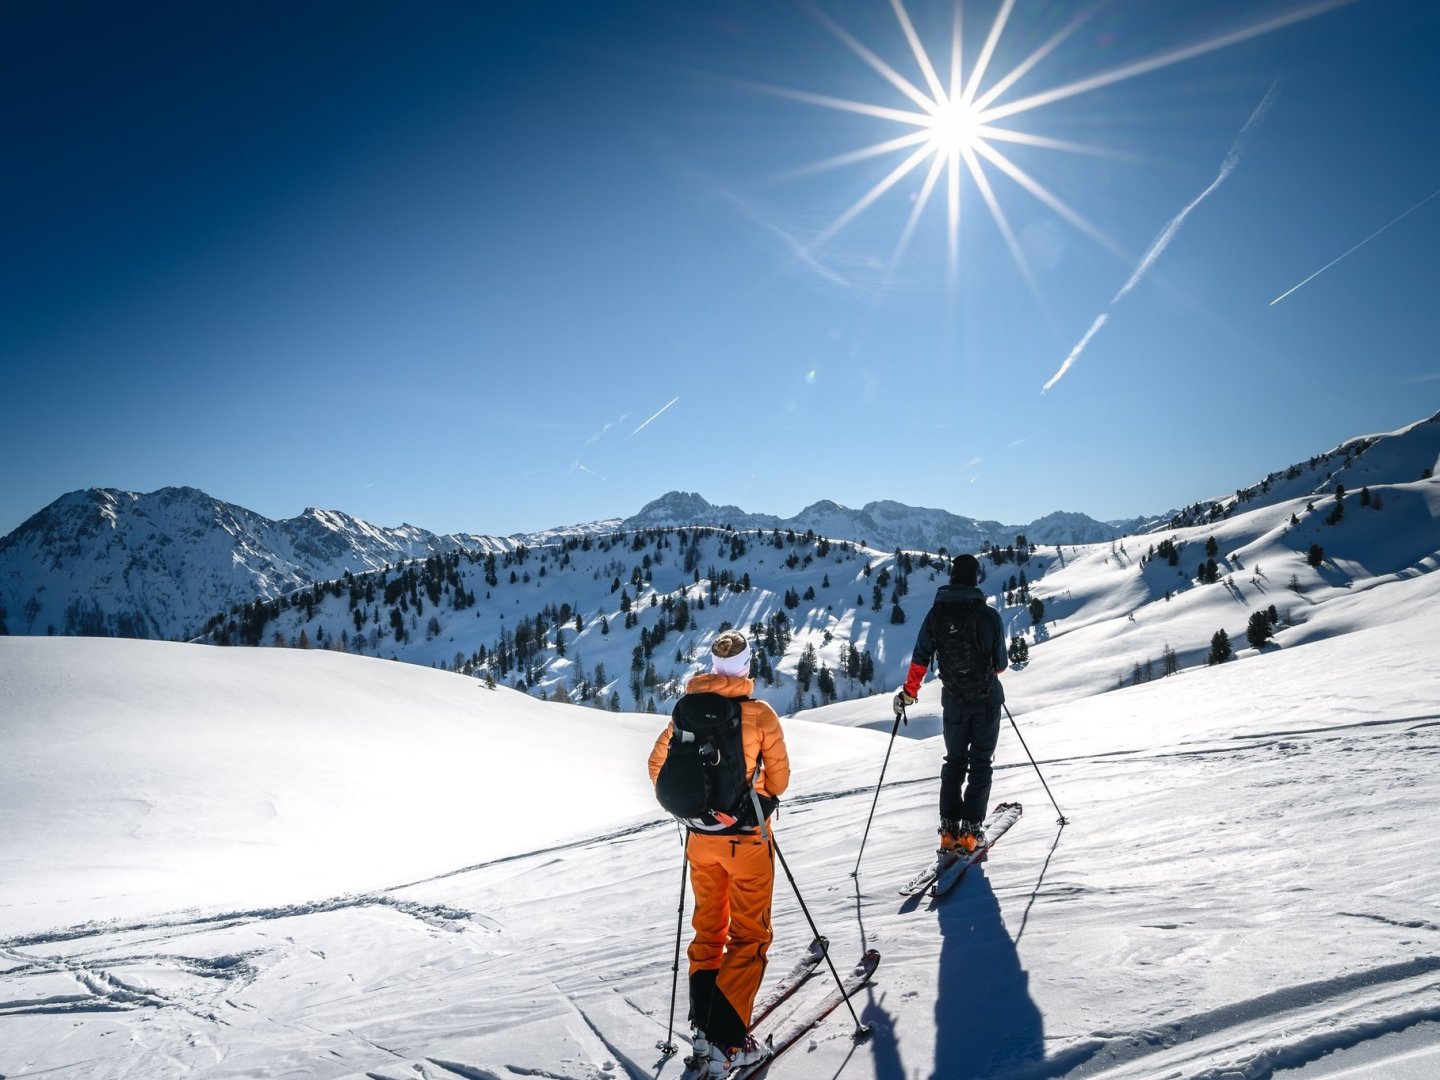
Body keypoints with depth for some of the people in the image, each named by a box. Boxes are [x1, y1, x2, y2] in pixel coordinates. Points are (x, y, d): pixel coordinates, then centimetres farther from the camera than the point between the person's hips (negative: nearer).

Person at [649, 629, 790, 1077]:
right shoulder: (760, 715, -15)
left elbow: (658, 765, 2)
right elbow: (779, 778, -5)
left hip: (701, 836, 4)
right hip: (747, 837, -4)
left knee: (708, 928, 19)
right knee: (748, 936, 7)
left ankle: (704, 1028, 25)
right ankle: (728, 1042, 3)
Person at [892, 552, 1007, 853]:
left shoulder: (936, 614, -6)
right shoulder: (989, 615, -12)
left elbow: (920, 659, -6)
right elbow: (1001, 663, -3)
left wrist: (908, 693, 4)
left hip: (954, 701, 2)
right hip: (987, 700, -2)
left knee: (954, 762, 16)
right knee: (980, 763, 8)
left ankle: (949, 829, 12)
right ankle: (971, 829, 5)